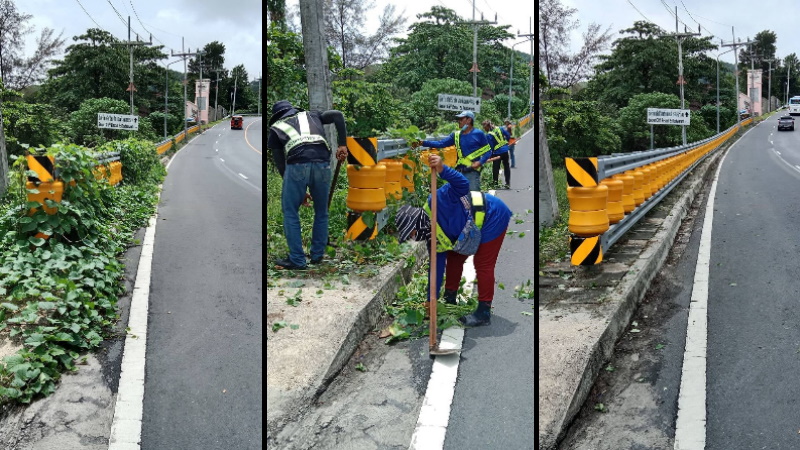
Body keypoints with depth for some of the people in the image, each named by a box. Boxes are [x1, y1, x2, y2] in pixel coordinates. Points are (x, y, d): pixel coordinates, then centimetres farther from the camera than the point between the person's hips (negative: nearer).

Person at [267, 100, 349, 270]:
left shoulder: (275, 128, 27)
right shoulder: (310, 115, 32)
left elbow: (280, 164, 22)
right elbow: (337, 115, 14)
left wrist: (300, 191, 27)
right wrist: (343, 145, 14)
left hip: (297, 165, -2)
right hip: (322, 163, 2)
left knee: (290, 213, 13)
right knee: (321, 212, 21)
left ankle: (297, 260, 14)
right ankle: (317, 256, 30)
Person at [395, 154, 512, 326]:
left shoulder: (435, 203, -26)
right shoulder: (434, 238, 0)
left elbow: (462, 185, -37)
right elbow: (437, 267, 5)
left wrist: (442, 170, -54)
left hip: (493, 216, -9)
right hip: (477, 227, 9)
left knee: (483, 265, -7)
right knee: (454, 257, 15)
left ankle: (484, 312, 2)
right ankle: (449, 297, 31)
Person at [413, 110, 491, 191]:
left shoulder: (479, 134, -1)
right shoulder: (456, 135, 11)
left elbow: (488, 151, 1)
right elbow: (441, 143, 6)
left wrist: (480, 162, -15)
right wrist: (422, 143, -3)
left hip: (473, 172, -5)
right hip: (459, 172, 5)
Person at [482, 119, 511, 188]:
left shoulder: (488, 135, -15)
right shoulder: (499, 128, 0)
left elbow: (490, 147, -13)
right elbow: (508, 136, 5)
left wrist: (491, 155, -1)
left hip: (497, 153, -5)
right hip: (505, 150, 5)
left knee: (495, 169, 7)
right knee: (506, 167, 16)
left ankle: (495, 184, 9)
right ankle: (508, 183, 18)